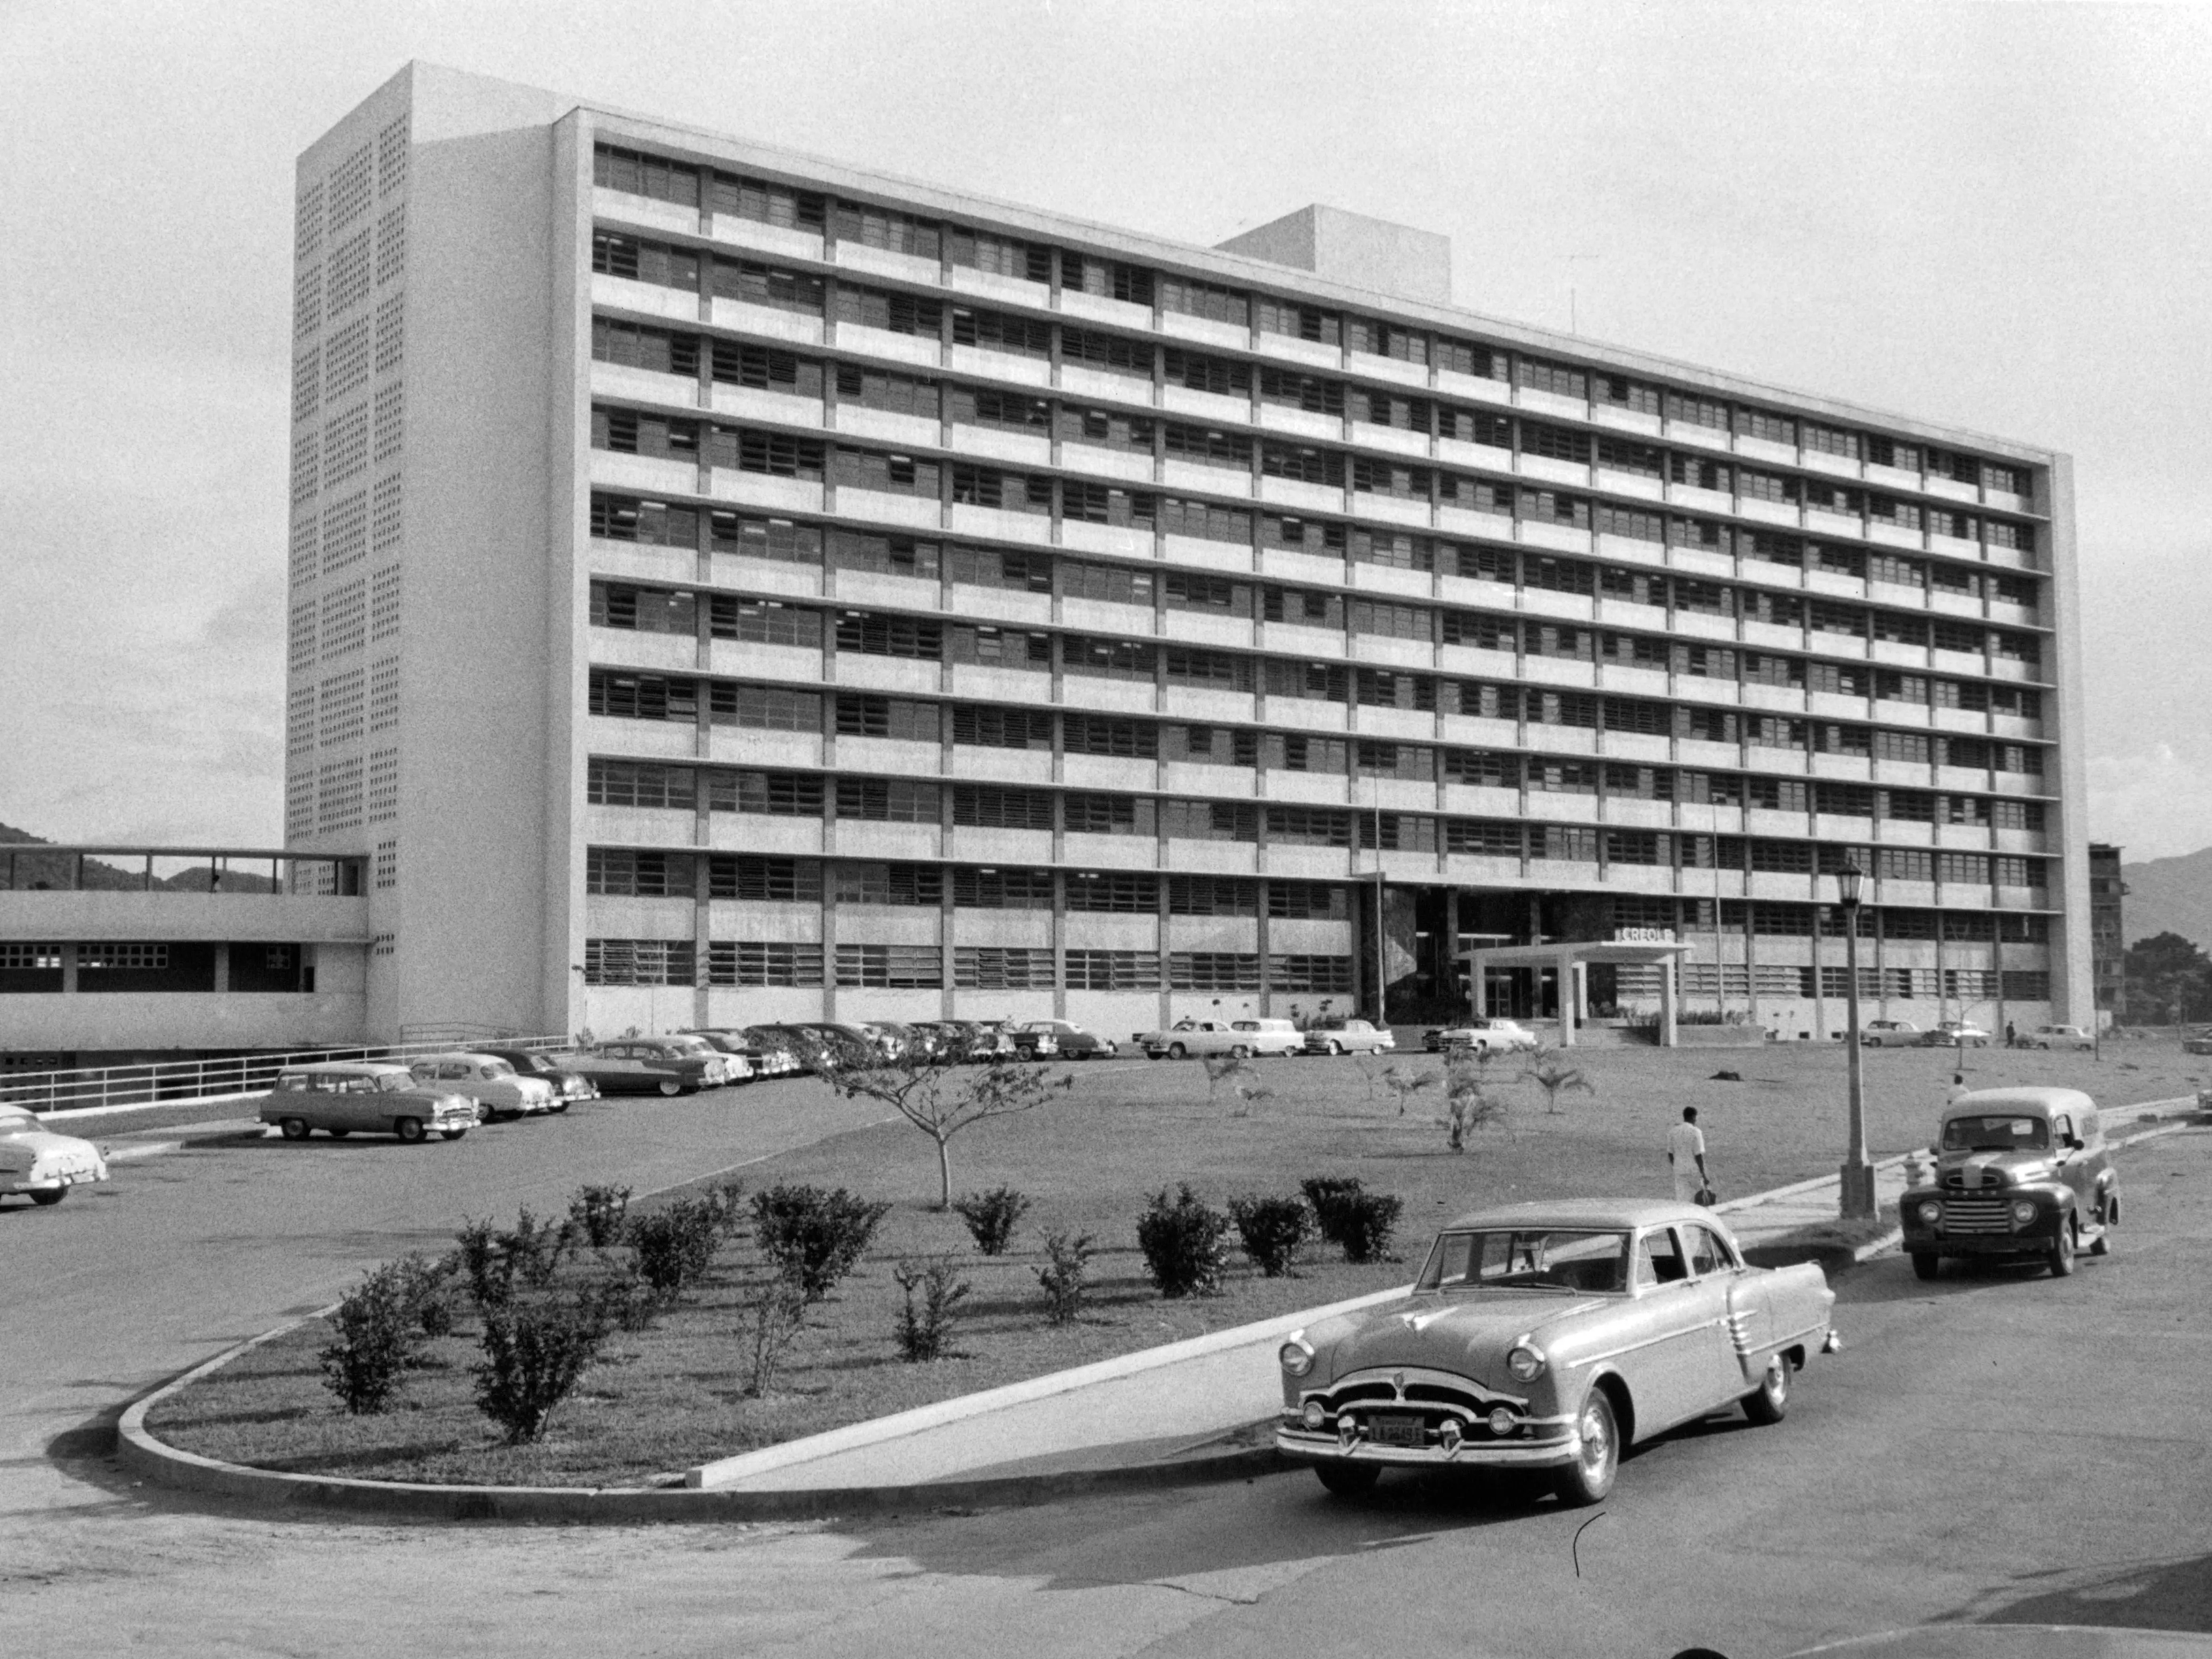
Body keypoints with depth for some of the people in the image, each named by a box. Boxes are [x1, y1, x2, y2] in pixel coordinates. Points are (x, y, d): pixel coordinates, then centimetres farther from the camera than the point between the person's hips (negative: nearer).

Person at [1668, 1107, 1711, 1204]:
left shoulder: (1673, 1132, 3)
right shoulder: (1696, 1132, -12)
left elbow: (1670, 1155, 8)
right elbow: (1698, 1156, -15)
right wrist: (1704, 1176, -11)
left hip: (1680, 1172, 4)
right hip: (1695, 1171, -4)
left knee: (1684, 1202, 5)